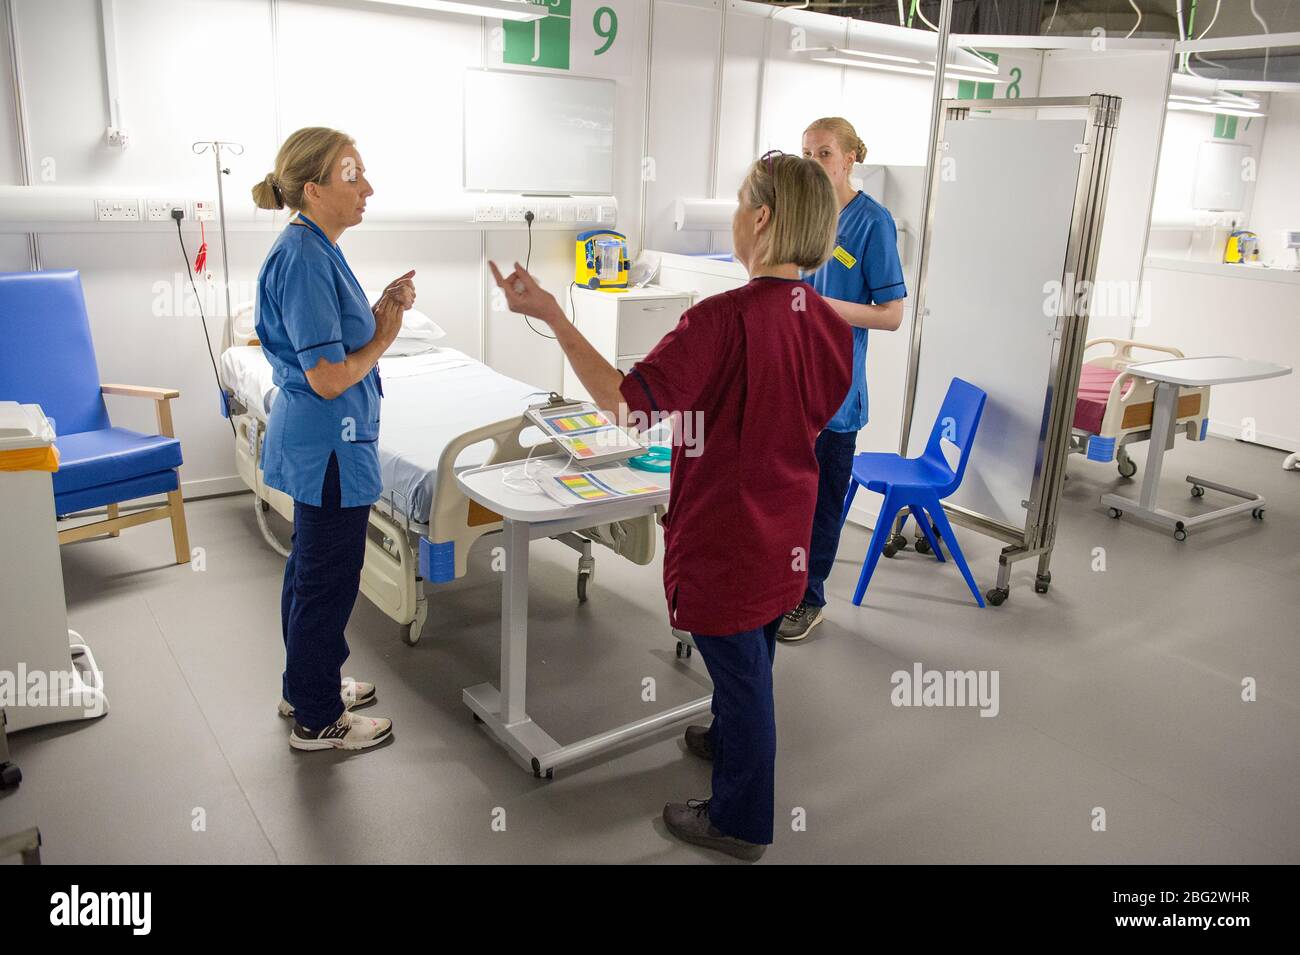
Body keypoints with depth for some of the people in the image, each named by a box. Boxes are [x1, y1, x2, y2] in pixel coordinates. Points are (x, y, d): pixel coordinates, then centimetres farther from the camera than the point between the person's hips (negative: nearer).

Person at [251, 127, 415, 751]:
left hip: (313, 439, 10)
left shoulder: (314, 249, 9)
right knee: (328, 577, 2)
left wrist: (381, 310, -1)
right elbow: (328, 377, -25)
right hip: (328, 443, -10)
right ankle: (317, 720, 19)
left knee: (312, 568, 21)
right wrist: (385, 337, -10)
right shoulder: (305, 259, -22)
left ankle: (305, 686, 39)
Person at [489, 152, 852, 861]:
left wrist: (552, 316, -26)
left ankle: (739, 821, 29)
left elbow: (625, 403, -28)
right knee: (752, 657, 28)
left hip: (725, 536, -7)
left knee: (740, 667, 9)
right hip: (784, 534, 7)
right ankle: (731, 740, 54)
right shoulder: (831, 324, -4)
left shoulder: (724, 318, -27)